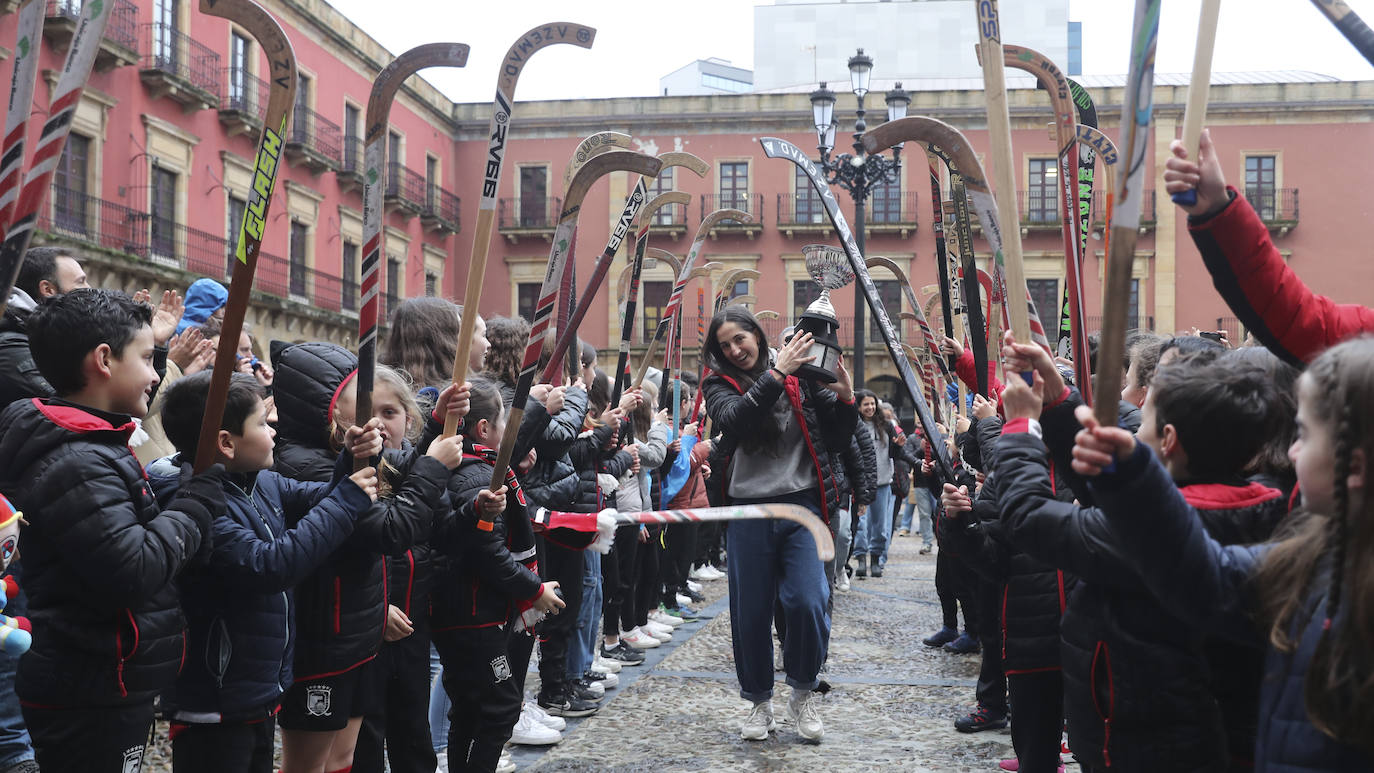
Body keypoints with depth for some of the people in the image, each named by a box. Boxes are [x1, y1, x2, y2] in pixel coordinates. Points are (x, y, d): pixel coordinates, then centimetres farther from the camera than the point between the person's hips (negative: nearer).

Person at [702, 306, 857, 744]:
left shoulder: (802, 374, 6)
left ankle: (803, 694, 14)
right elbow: (733, 420, -17)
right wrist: (775, 375, -20)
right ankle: (759, 701, 24)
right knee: (750, 610, 5)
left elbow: (836, 442, 8)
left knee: (808, 603, -10)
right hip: (748, 510, 1)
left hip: (801, 504, -1)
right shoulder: (720, 384, 7)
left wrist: (845, 400, -9)